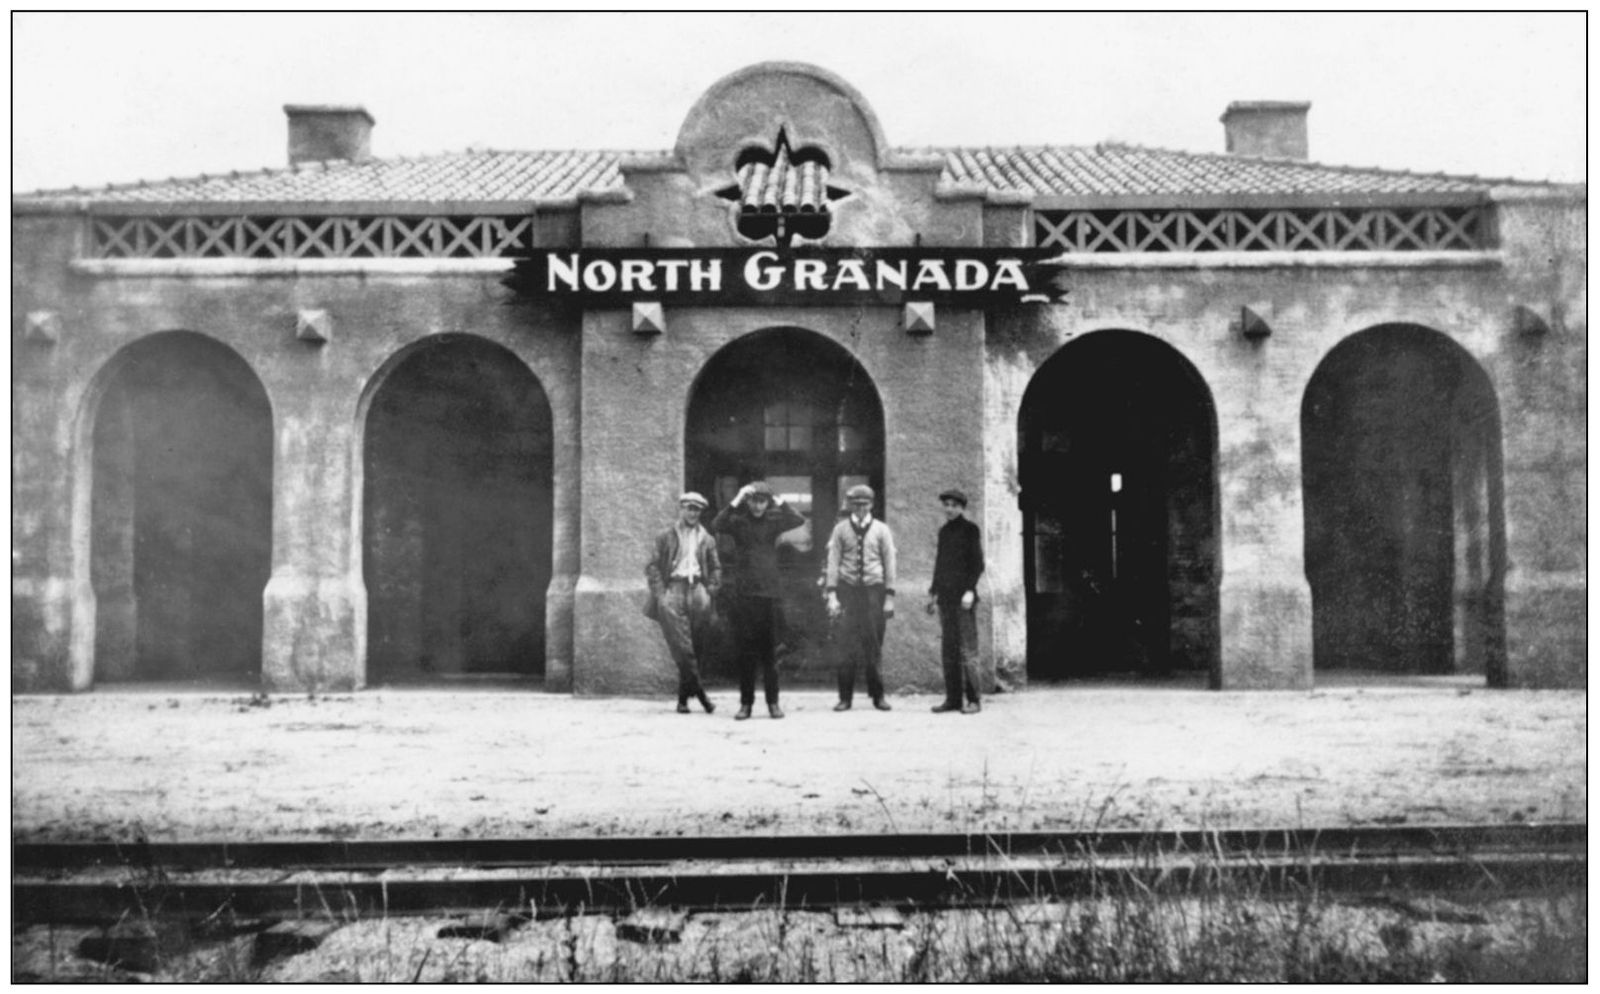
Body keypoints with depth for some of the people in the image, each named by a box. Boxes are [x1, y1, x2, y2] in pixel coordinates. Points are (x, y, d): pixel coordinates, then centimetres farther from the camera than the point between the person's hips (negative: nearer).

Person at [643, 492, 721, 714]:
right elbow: (651, 566, 7)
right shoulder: (666, 537, 11)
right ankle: (699, 692, -13)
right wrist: (660, 592, -4)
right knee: (682, 648, -13)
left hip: (697, 590, 2)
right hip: (673, 589, -2)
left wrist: (710, 590, 4)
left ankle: (683, 697, 7)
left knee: (695, 648, -1)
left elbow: (716, 568, 19)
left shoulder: (706, 539, 17)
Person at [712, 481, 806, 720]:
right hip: (743, 593, 0)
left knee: (769, 651, 4)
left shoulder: (773, 521, 5)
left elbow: (799, 520, -10)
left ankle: (773, 702, 10)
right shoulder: (738, 520, 2)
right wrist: (736, 501, -17)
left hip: (769, 592, 1)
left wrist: (779, 502, -8)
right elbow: (717, 526, -17)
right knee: (745, 651, 3)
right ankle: (746, 702, 9)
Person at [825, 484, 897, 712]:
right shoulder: (841, 529, 6)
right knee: (847, 645, -4)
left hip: (874, 590, 0)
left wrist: (889, 597, 0)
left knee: (874, 644, 2)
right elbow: (833, 562, 4)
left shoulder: (881, 530, 6)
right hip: (848, 590, 0)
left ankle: (877, 695, 12)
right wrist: (831, 595, -5)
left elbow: (889, 564, 6)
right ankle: (845, 697, 1)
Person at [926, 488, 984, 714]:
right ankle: (952, 699, 8)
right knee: (948, 649, 5)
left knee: (967, 648, -7)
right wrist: (933, 592, 18)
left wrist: (970, 590, -15)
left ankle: (973, 700, -5)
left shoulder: (970, 530, -2)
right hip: (945, 596, 6)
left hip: (963, 595, -6)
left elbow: (978, 563, -5)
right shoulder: (943, 531, 16)